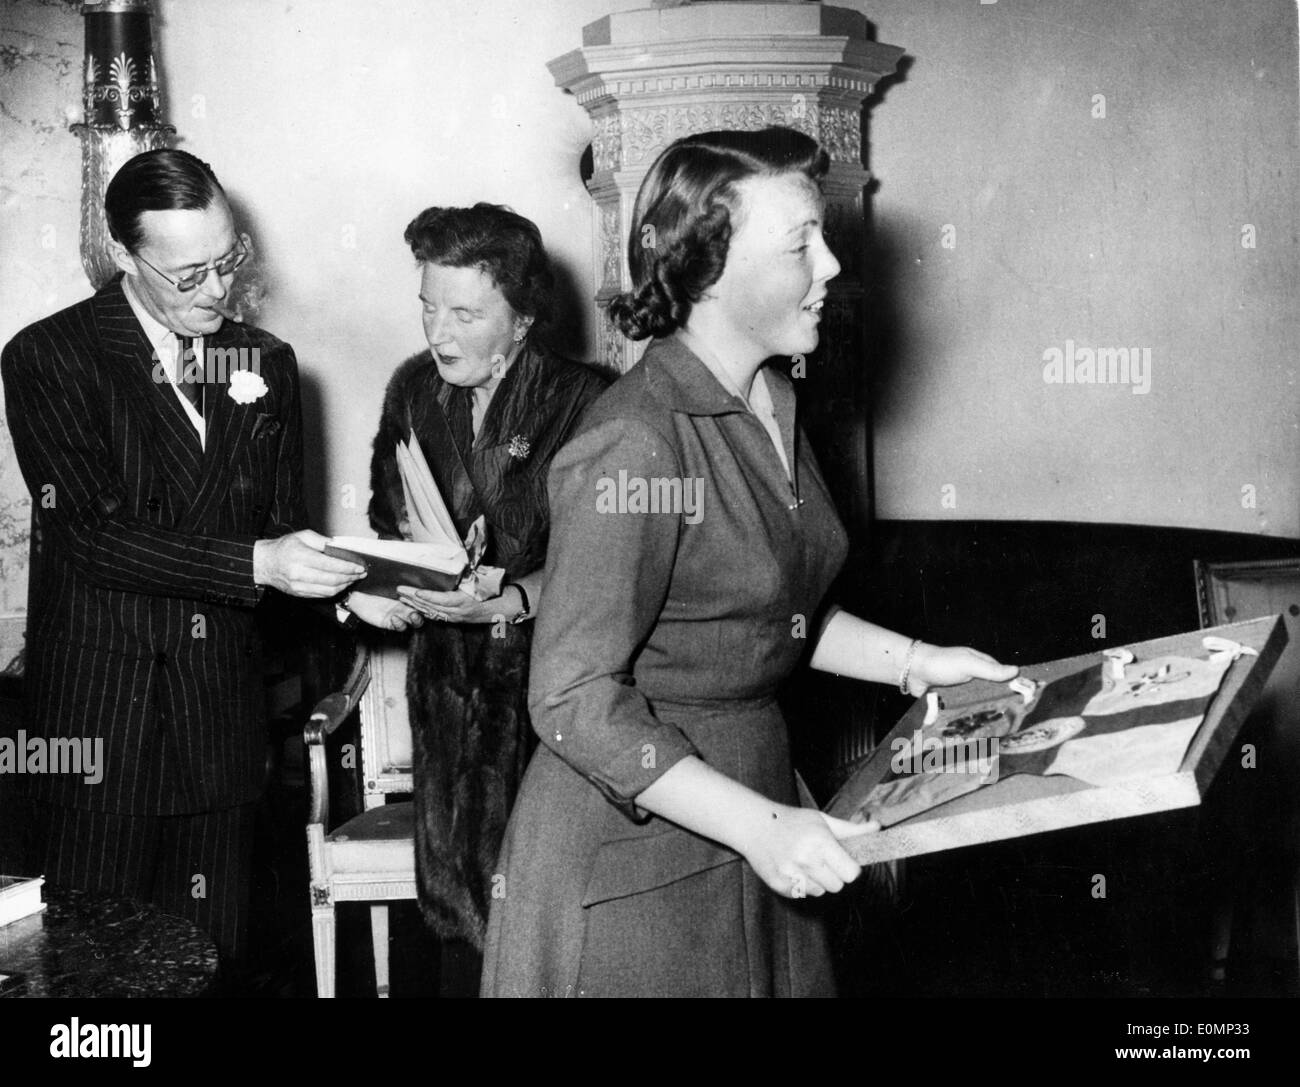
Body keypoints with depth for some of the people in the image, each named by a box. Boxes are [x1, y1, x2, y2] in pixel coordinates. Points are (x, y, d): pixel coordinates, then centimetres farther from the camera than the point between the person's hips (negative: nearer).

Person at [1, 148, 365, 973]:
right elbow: (90, 534, -15)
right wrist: (255, 564, -24)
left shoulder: (267, 363, 9)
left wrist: (343, 581, -10)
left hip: (224, 727, 4)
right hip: (95, 726, -4)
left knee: (215, 962, 11)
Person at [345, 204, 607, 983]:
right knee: (456, 898, 7)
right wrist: (370, 587, -4)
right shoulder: (414, 392, 9)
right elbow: (391, 529, 16)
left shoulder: (584, 406, -8)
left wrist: (503, 603, -25)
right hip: (449, 690, 5)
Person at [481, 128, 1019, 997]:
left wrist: (915, 661, 8)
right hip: (633, 855, -8)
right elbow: (577, 699, -24)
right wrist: (757, 825, -27)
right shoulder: (636, 445, -23)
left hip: (758, 793, 8)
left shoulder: (772, 405, 6)